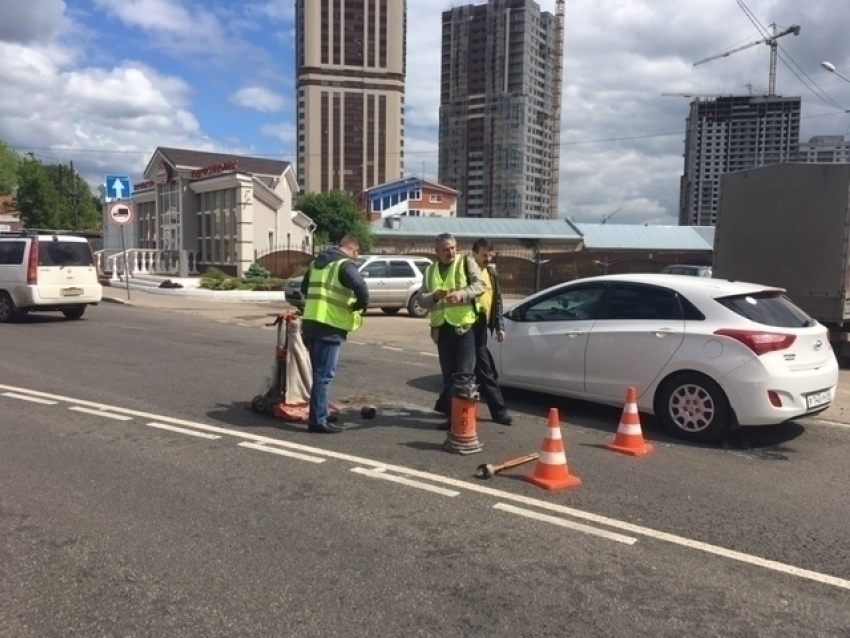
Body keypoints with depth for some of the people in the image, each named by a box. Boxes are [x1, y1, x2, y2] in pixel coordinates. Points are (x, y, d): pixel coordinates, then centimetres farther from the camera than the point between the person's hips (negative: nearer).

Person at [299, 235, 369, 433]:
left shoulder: (317, 262, 17)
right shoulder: (345, 265, -9)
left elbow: (304, 288, 28)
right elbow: (360, 287, -25)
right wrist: (361, 306, -8)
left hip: (310, 322, 8)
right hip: (329, 326, -8)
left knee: (319, 372, 19)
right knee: (324, 375, -3)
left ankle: (322, 413, 29)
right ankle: (318, 420, 0)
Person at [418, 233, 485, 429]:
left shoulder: (466, 261, 2)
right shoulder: (431, 270, 14)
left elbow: (479, 285, -11)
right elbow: (421, 299, 9)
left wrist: (462, 294, -28)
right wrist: (434, 296, -12)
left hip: (464, 324, -5)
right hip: (442, 327, 5)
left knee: (464, 374, -7)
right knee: (448, 375, 10)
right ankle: (453, 414, 20)